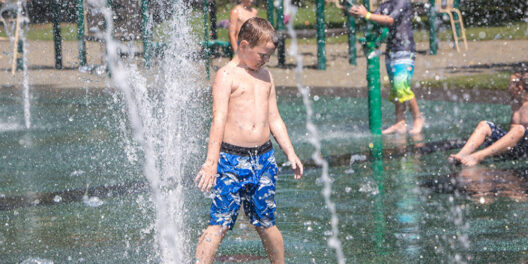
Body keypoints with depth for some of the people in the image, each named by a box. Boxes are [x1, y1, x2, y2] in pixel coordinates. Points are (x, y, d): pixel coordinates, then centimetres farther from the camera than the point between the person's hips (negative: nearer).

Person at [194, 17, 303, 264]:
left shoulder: (265, 75, 16)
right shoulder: (227, 75, -5)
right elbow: (219, 119, -14)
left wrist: (290, 153, 17)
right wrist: (211, 162, -21)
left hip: (264, 158, 6)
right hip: (232, 160, -6)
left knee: (265, 224, 11)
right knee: (219, 224, -10)